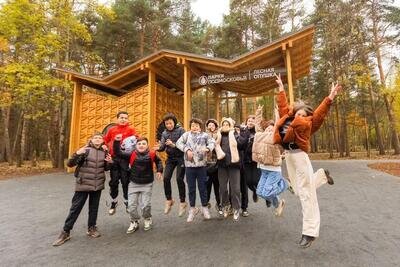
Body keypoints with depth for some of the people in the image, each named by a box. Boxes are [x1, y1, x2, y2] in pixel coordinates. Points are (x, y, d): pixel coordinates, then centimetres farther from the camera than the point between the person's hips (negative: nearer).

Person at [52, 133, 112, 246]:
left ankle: (91, 228, 32)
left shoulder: (104, 152, 3)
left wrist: (109, 162, -7)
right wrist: (77, 154, -30)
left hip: (98, 185, 4)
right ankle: (65, 232, 20)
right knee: (75, 208, 5)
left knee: (94, 207, 14)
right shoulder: (85, 150, -9)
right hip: (83, 184, -3)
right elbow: (70, 164, -12)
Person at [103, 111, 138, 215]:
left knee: (126, 181, 4)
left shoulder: (131, 129, 2)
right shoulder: (112, 130, 10)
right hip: (114, 158, 3)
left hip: (126, 159, -3)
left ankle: (128, 203, 21)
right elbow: (105, 141, 17)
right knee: (113, 182, 10)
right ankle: (113, 204, 28)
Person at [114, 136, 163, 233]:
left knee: (146, 205, 1)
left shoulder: (152, 154, -6)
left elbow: (158, 161, 12)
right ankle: (134, 222, 29)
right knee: (131, 205, 4)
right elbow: (118, 153, -9)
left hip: (147, 184, -1)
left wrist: (159, 171, 1)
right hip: (133, 184, 1)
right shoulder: (132, 154, -7)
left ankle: (147, 220, 31)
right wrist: (117, 142, -18)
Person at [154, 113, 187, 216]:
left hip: (181, 157, -4)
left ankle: (183, 202, 12)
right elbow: (162, 146, 0)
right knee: (166, 178, -3)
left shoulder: (180, 130, -8)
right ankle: (169, 200, 19)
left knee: (179, 179, -7)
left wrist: (174, 145, -29)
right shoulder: (164, 133, 6)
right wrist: (159, 147, -23)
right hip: (170, 158, 4)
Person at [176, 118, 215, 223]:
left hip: (201, 165, 0)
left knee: (203, 187, 9)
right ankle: (192, 208, 26)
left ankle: (205, 207, 27)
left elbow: (212, 142, 0)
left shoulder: (204, 135, 5)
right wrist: (187, 150, -15)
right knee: (191, 188, 10)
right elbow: (178, 143, -2)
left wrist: (208, 148, -19)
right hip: (189, 165, 1)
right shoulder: (187, 134, 5)